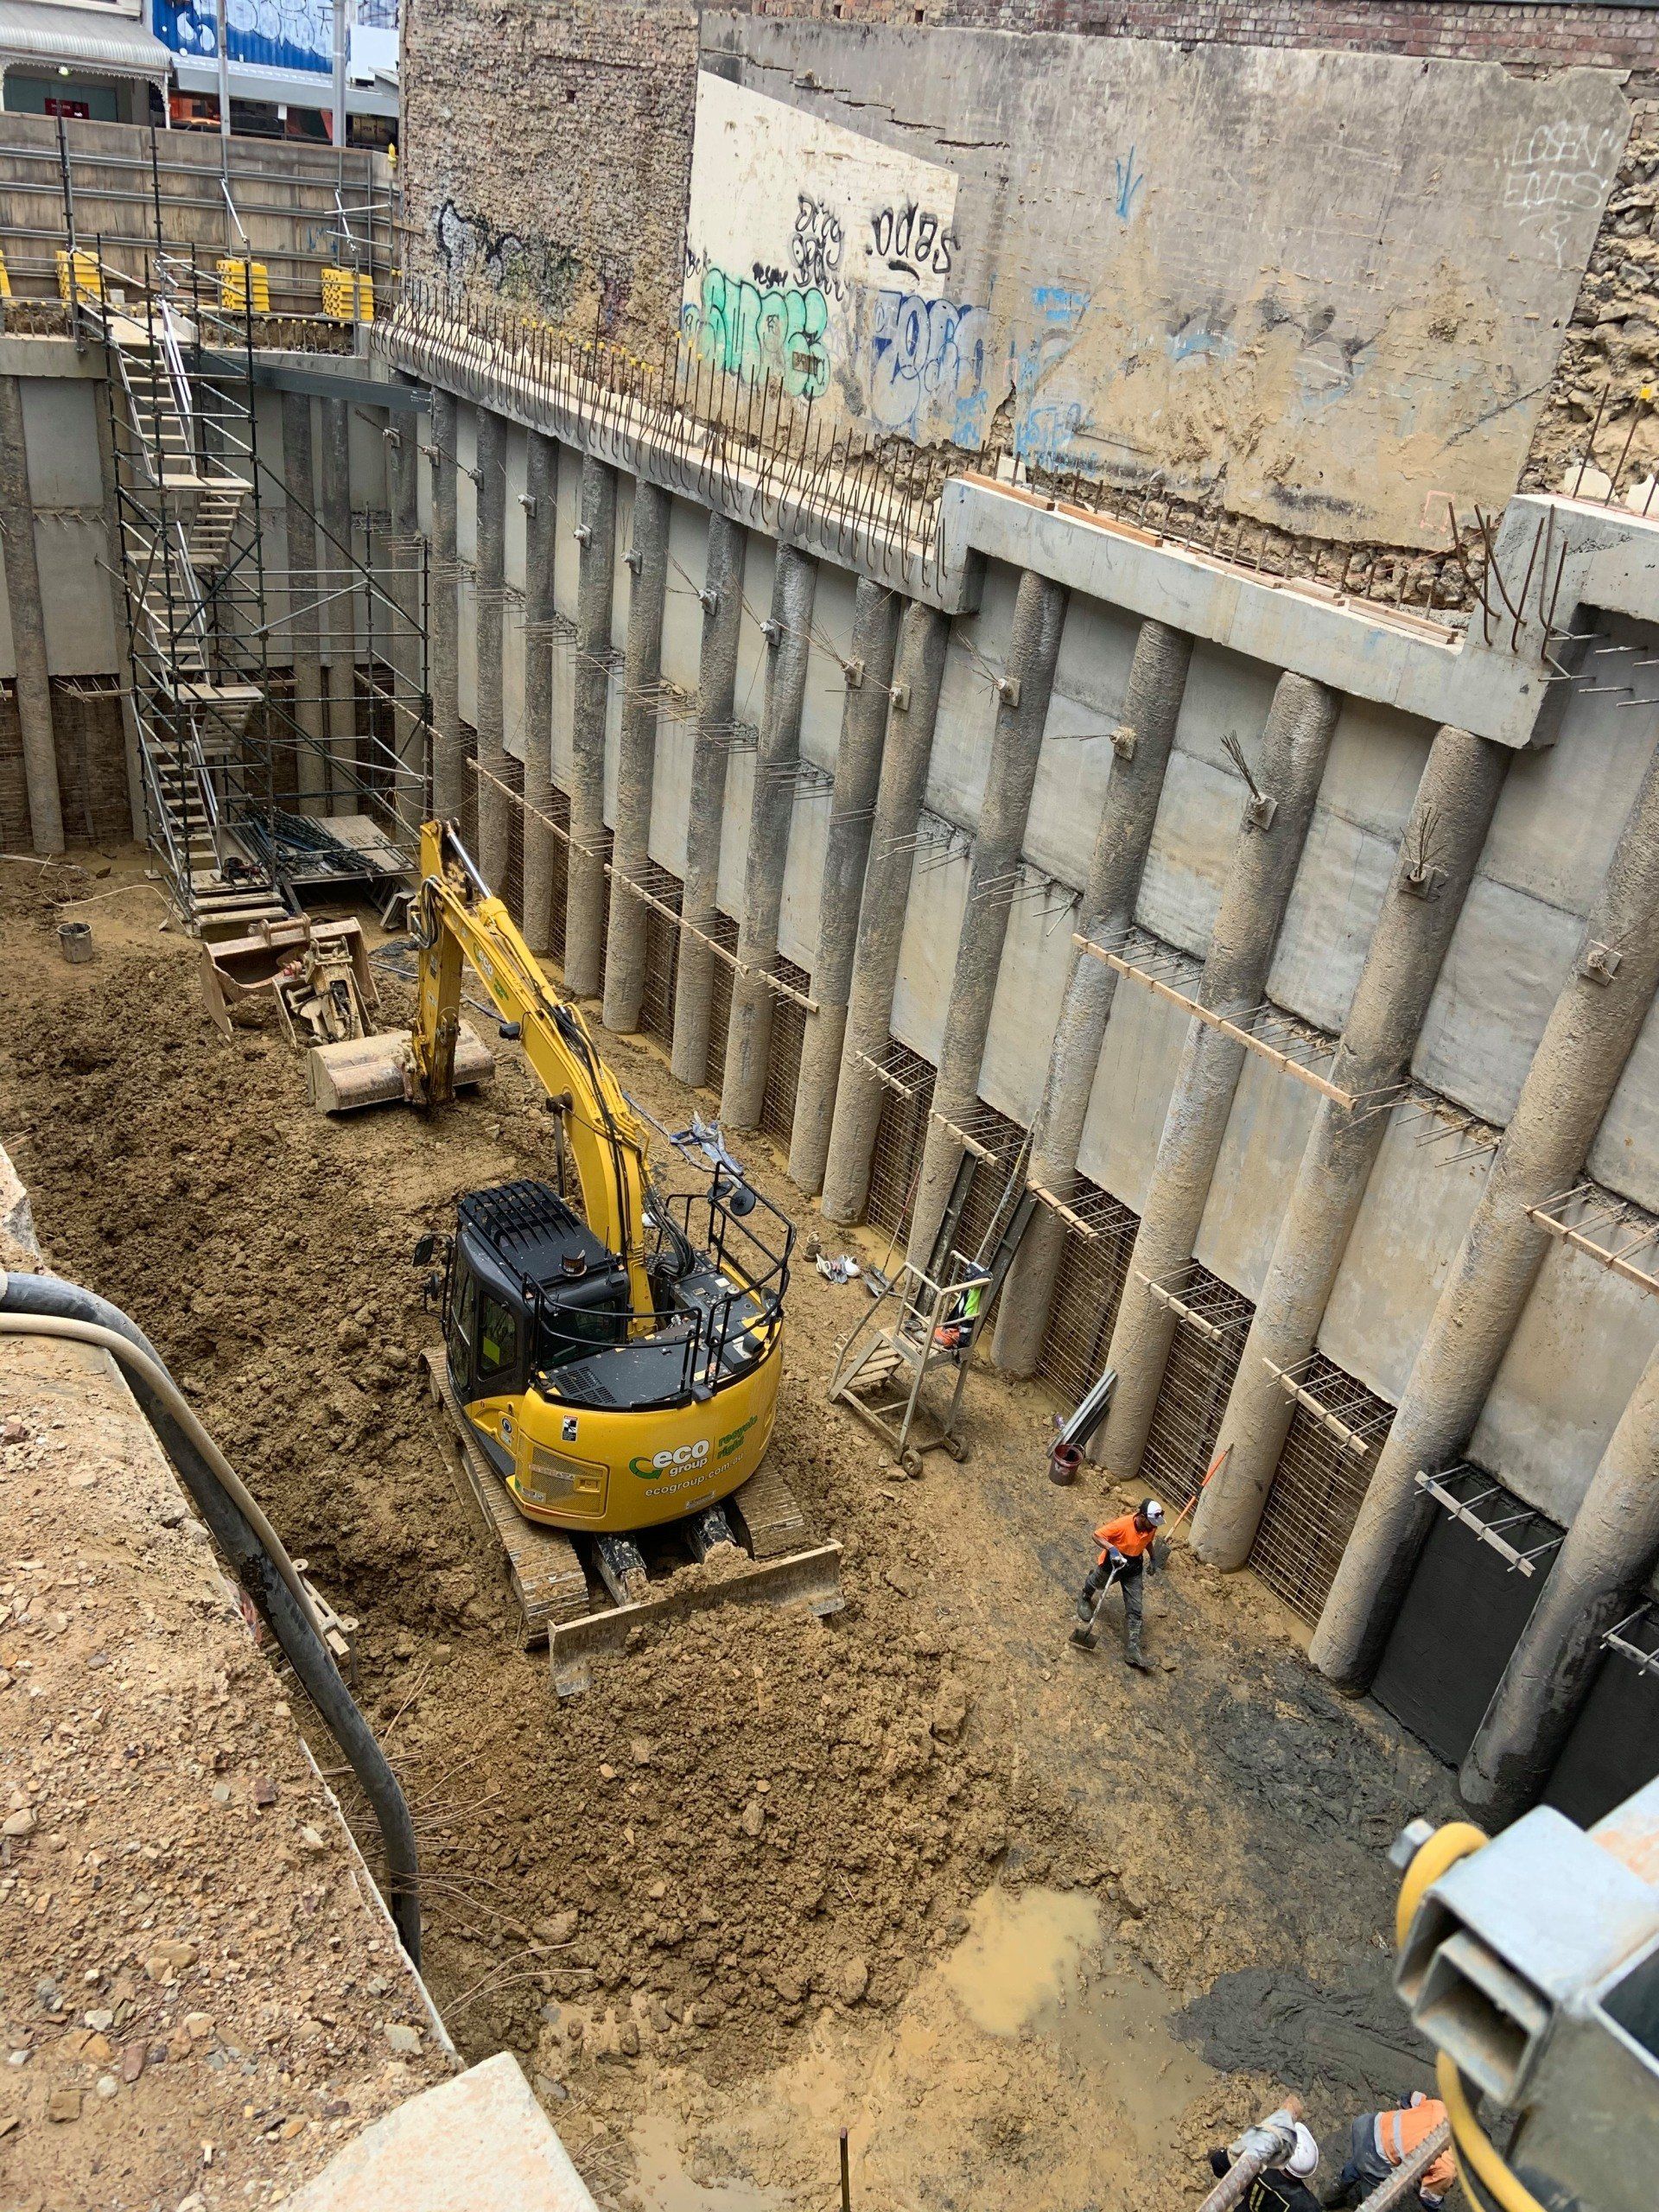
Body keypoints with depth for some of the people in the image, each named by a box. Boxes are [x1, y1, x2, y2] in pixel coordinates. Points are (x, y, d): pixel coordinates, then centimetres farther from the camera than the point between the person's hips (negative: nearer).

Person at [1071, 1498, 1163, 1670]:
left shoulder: (1151, 1527, -15)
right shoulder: (1123, 1524, -34)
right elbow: (1097, 1535, -29)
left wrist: (1153, 1559, 4)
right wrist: (1111, 1548, -43)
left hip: (1133, 1568, 4)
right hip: (1113, 1562, -4)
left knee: (1134, 1610, -4)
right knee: (1097, 1583, 27)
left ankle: (1132, 1652, -2)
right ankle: (1085, 1598, 64)